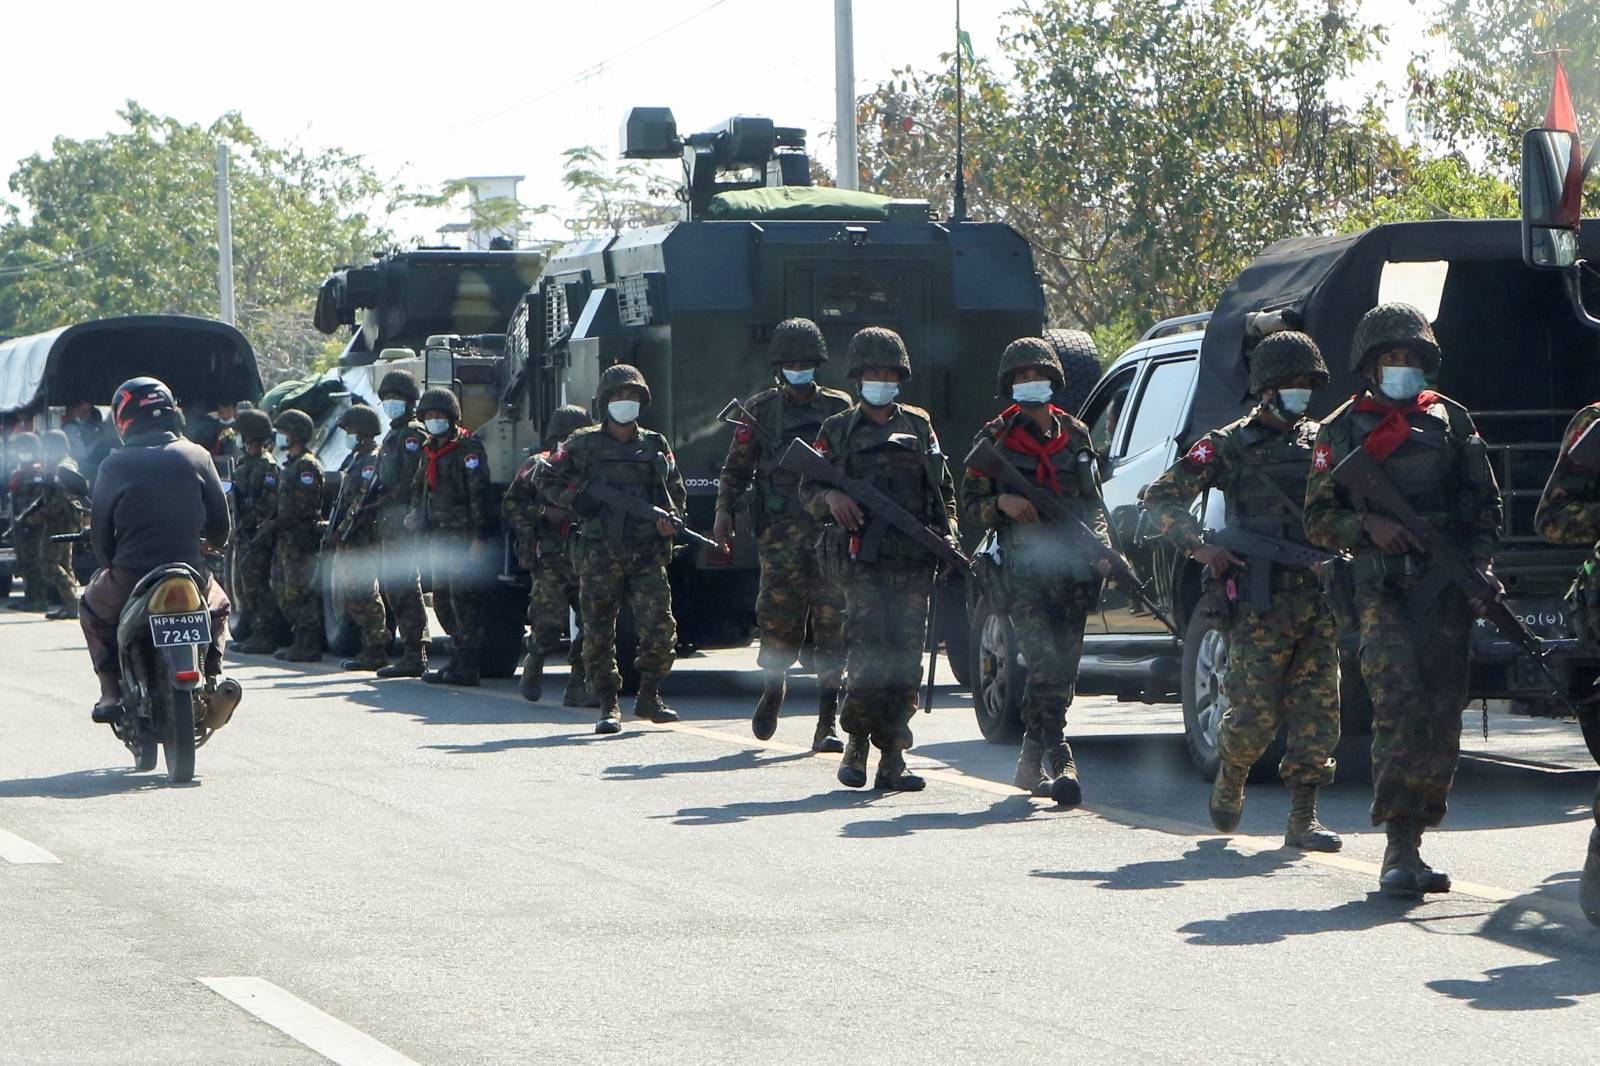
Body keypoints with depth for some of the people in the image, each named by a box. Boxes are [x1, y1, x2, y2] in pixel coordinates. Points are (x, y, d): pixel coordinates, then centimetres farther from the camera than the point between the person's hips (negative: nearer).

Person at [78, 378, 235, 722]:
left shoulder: (115, 465, -3)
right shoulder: (195, 457, 2)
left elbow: (100, 534, 0)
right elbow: (221, 525, 7)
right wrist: (213, 542, 31)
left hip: (129, 582, -1)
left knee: (91, 606, 31)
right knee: (217, 604, 34)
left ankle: (111, 690, 17)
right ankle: (213, 676, 10)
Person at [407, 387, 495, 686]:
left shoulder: (468, 448, -8)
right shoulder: (429, 452, 18)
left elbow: (479, 494, -14)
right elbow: (419, 488, 28)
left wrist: (478, 538, -19)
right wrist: (416, 513, 7)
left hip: (464, 535, -9)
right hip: (439, 535, 9)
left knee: (463, 596, -10)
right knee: (442, 598, 10)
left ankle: (466, 666, -9)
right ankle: (458, 658, 17)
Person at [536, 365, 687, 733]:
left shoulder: (655, 445, 13)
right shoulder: (583, 444, 6)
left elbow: (677, 493, 19)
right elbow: (547, 480, 12)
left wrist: (669, 517, -2)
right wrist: (574, 499, -7)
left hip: (647, 554, 1)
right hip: (600, 554, -1)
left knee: (660, 627, -10)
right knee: (599, 634, 0)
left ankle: (648, 697, 5)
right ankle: (608, 705, 10)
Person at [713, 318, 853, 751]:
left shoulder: (838, 408, 11)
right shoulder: (760, 409, 11)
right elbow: (736, 468, 13)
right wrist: (724, 511, 1)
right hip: (781, 531, 0)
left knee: (833, 625, -6)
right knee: (778, 616, -7)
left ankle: (827, 722, -4)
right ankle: (773, 690, 21)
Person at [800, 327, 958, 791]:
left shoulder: (919, 426, 17)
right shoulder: (838, 430, 12)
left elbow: (944, 489, 21)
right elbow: (808, 491, 12)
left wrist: (948, 533, 6)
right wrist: (830, 498, -11)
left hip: (914, 561, 2)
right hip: (862, 560, -2)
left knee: (906, 660, -2)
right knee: (869, 655, -14)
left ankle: (892, 758, 2)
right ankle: (856, 744, 2)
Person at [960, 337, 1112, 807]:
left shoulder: (1075, 435, 15)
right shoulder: (995, 440, 5)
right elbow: (969, 507, 6)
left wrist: (1102, 547, 6)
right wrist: (1001, 504, -14)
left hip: (1074, 569, 4)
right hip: (1024, 569, -4)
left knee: (1063, 671, 6)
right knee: (1045, 664, -18)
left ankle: (1031, 761, 20)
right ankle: (1060, 762, -23)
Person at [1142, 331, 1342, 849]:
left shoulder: (1321, 442, 14)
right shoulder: (1230, 445, 2)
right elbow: (1160, 499, -1)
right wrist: (1199, 546, -13)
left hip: (1318, 600, 4)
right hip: (1259, 605, -4)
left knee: (1317, 712, -1)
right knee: (1254, 716, -5)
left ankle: (1303, 819, 4)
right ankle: (1229, 781, 24)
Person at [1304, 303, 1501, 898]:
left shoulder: (1450, 420, 16)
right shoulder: (1340, 433, 11)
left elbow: (1485, 502, 17)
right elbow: (1318, 521, 9)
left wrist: (1481, 560, 0)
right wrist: (1367, 525, -10)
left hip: (1448, 590, 3)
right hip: (1383, 594, -3)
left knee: (1441, 716, 0)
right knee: (1400, 704, -18)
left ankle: (1412, 845, 8)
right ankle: (1399, 849, -19)